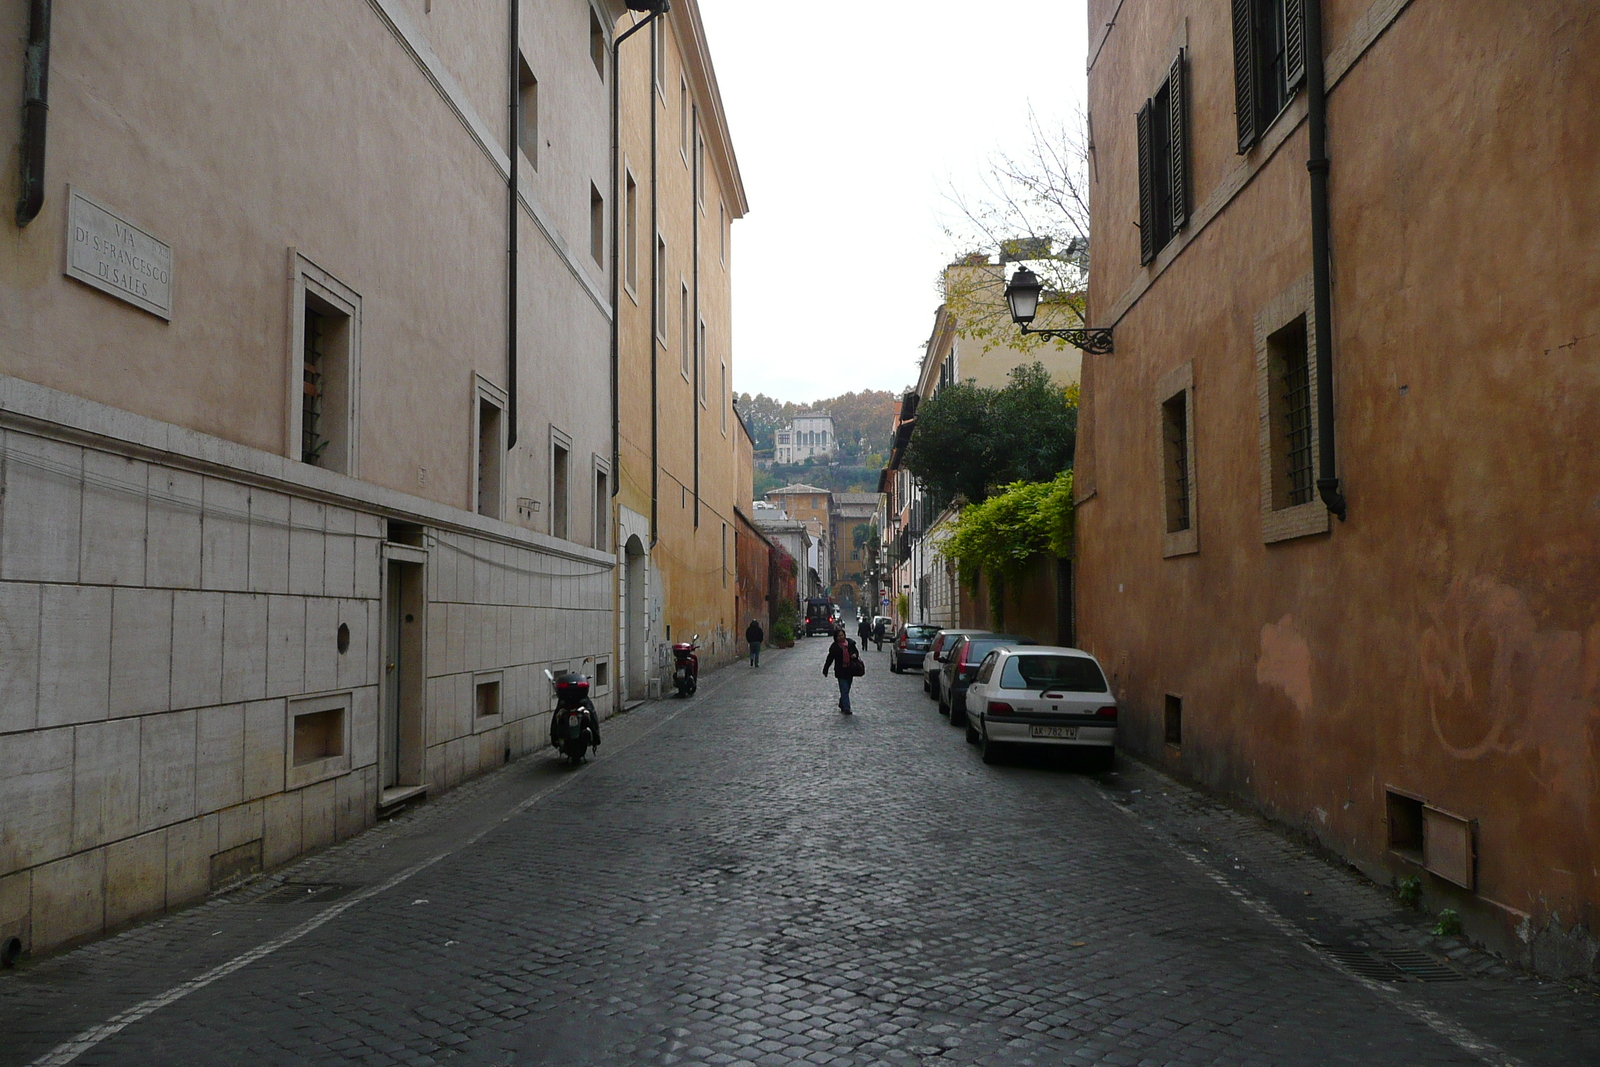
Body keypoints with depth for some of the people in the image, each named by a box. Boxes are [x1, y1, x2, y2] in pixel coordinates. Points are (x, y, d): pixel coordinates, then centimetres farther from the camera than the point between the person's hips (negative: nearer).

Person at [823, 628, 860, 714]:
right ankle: (846, 708, -10)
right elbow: (830, 659, 0)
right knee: (844, 689, -10)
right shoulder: (834, 647, -6)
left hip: (850, 670, 4)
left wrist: (855, 655, -7)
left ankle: (842, 704, 31)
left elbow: (856, 652, 17)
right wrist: (825, 670, 2)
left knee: (847, 689, 13)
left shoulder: (850, 643, 3)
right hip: (841, 671, -4)